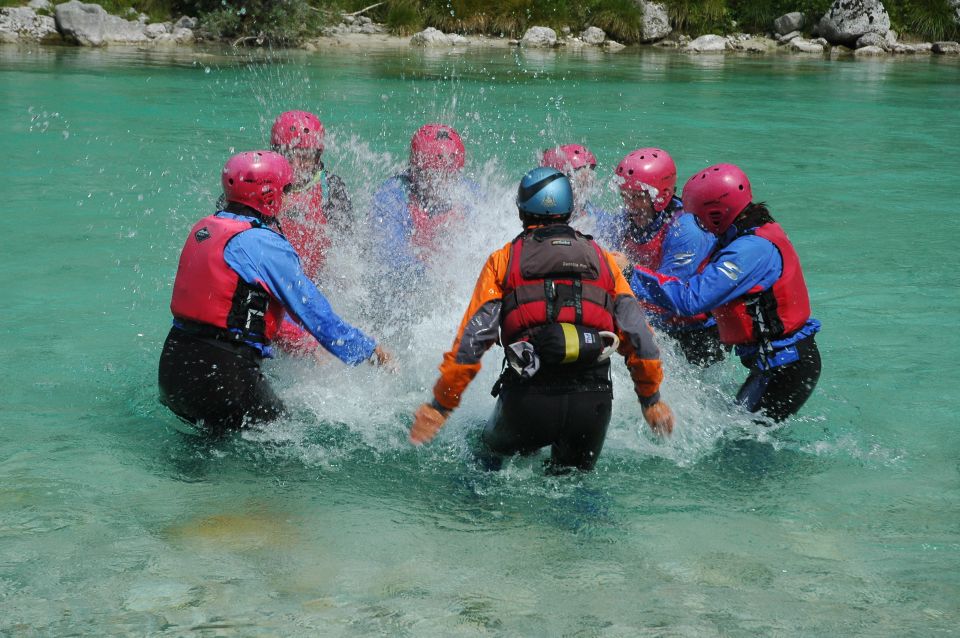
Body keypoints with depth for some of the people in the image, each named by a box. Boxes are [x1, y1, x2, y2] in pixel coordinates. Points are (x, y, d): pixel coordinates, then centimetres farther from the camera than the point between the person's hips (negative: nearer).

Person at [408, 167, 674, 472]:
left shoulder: (503, 260, 10)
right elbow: (638, 336, 12)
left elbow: (472, 339, 4)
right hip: (593, 402, 1)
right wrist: (650, 398, 24)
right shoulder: (601, 259, 16)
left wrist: (440, 404, 10)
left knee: (491, 455, 27)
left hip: (529, 400, -1)